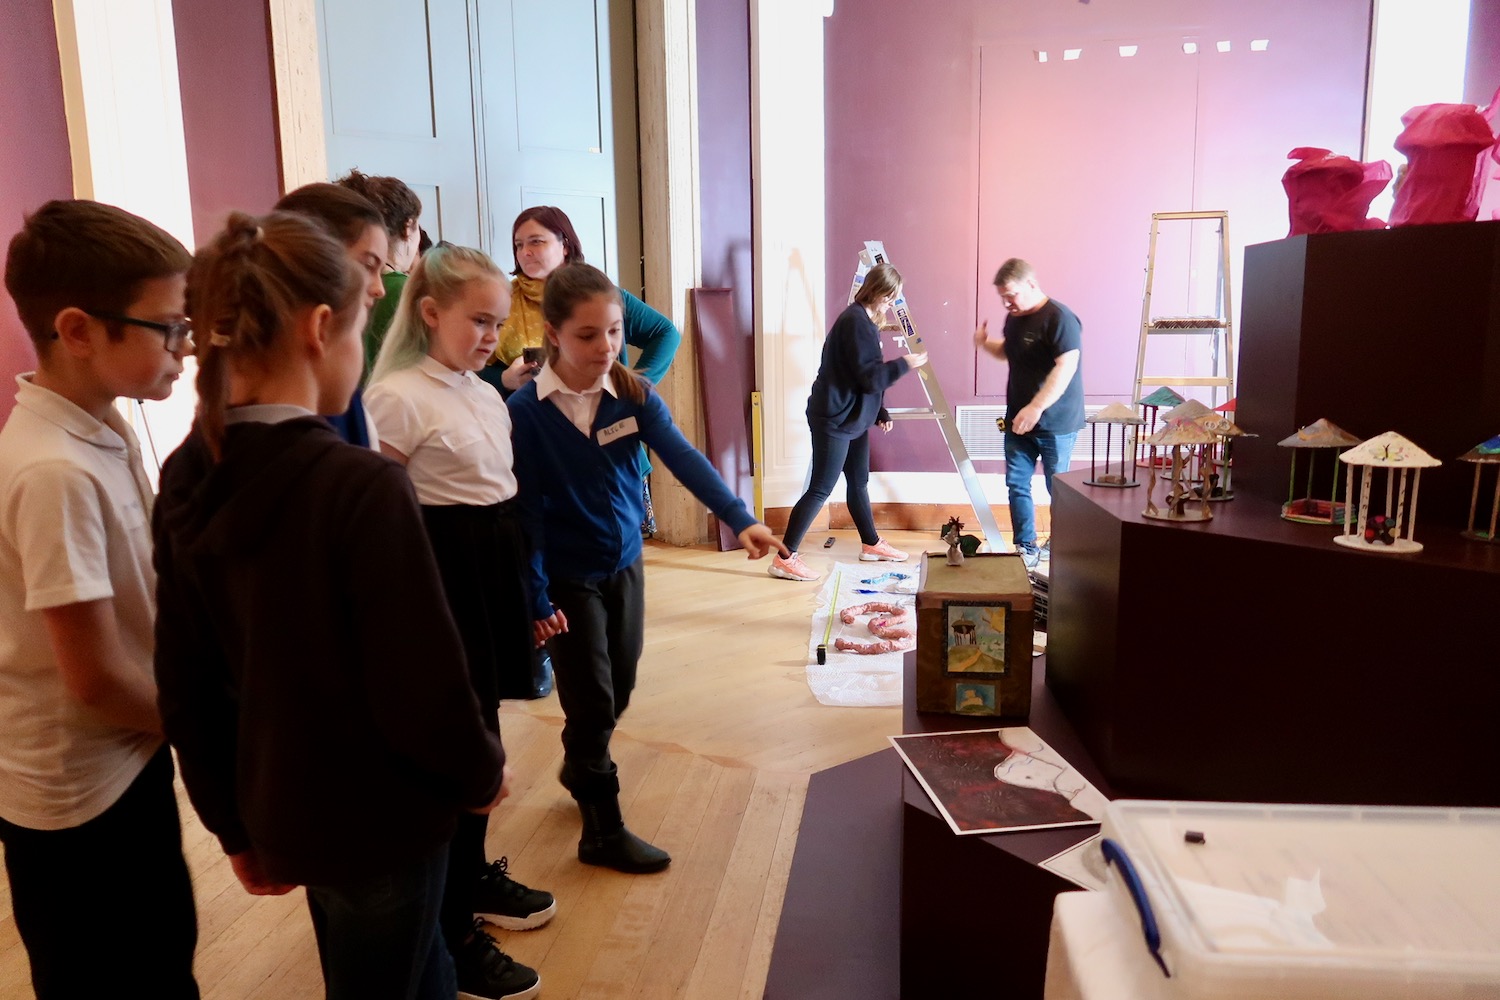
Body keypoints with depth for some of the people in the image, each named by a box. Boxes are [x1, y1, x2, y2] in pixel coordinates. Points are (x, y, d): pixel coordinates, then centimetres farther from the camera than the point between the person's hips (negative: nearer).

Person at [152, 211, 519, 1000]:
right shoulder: (361, 484, -27)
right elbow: (421, 678, -23)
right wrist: (481, 772, -3)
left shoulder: (186, 481, -5)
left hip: (283, 809, 6)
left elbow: (185, 685, 2)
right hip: (380, 814, -6)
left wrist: (234, 824, 14)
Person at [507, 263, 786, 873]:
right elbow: (525, 509, -14)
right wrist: (536, 597, -14)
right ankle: (603, 832, 19)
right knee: (592, 702, 2)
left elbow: (683, 458, -18)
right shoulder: (525, 410, -16)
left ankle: (578, 772, 46)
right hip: (567, 576, -4)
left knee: (619, 691, 17)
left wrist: (739, 519, -31)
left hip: (626, 565, 5)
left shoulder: (635, 395, -6)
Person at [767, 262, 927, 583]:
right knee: (821, 490, -8)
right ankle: (784, 559, -4)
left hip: (853, 418, 10)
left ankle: (871, 544, 35)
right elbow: (870, 377, -22)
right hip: (833, 419, -10)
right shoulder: (856, 321, -18)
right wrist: (904, 364, -11)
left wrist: (880, 412, 13)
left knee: (859, 482, 20)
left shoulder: (864, 321, 14)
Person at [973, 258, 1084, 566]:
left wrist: (1036, 408, -32)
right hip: (1018, 421, 8)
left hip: (1055, 423, -8)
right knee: (1017, 485, 9)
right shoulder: (1014, 317, 9)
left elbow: (1066, 366, -27)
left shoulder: (1059, 318, -18)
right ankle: (1026, 549, 20)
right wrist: (985, 343, 3)